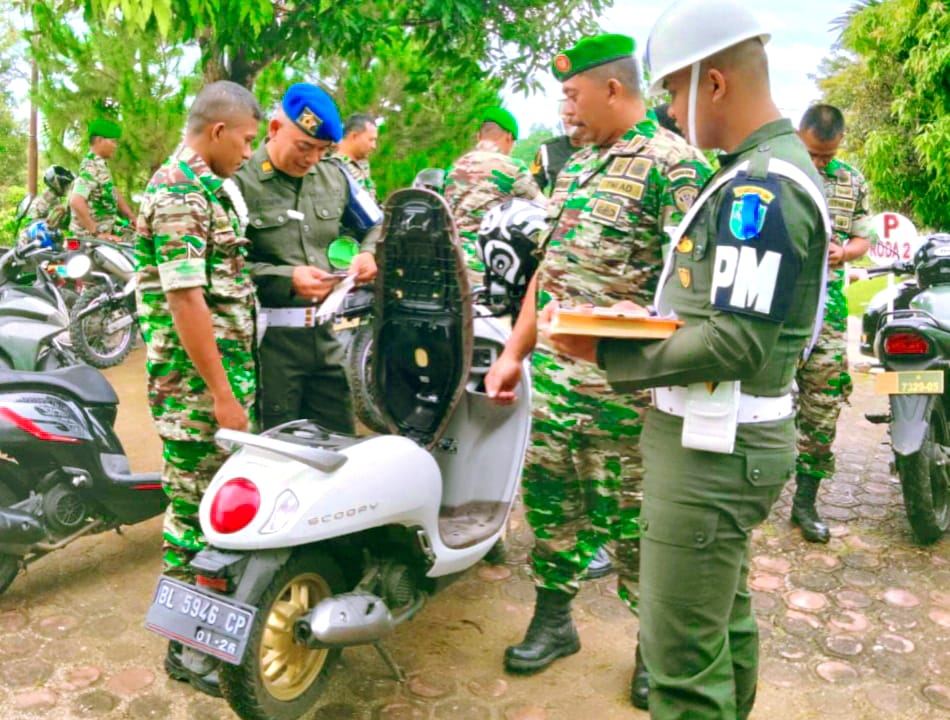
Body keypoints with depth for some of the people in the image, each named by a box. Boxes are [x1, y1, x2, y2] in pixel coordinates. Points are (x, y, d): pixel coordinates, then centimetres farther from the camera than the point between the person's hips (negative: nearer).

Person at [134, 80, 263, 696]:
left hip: (232, 367, 9)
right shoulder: (178, 194, -17)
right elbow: (186, 302, -23)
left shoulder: (210, 185, 15)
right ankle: (189, 646, 15)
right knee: (195, 507, 1)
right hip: (196, 383, -9)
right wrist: (222, 395, -21)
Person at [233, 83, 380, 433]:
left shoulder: (334, 177, 11)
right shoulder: (240, 181, -10)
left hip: (323, 333, 6)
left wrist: (369, 253, 0)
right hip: (268, 337, -6)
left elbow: (374, 226, 22)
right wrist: (286, 279, -20)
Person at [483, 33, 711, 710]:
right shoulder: (575, 167, 16)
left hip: (623, 387, -7)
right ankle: (553, 621, 35)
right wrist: (515, 352, 16)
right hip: (553, 375, 8)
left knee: (633, 525, 5)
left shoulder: (672, 164, -10)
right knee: (549, 500, 15)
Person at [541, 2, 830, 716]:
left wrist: (608, 353, -20)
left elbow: (737, 344, -25)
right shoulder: (774, 168, 13)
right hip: (728, 440, 11)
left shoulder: (760, 187, -20)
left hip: (712, 448, -11)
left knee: (682, 657, -1)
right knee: (724, 618, 24)